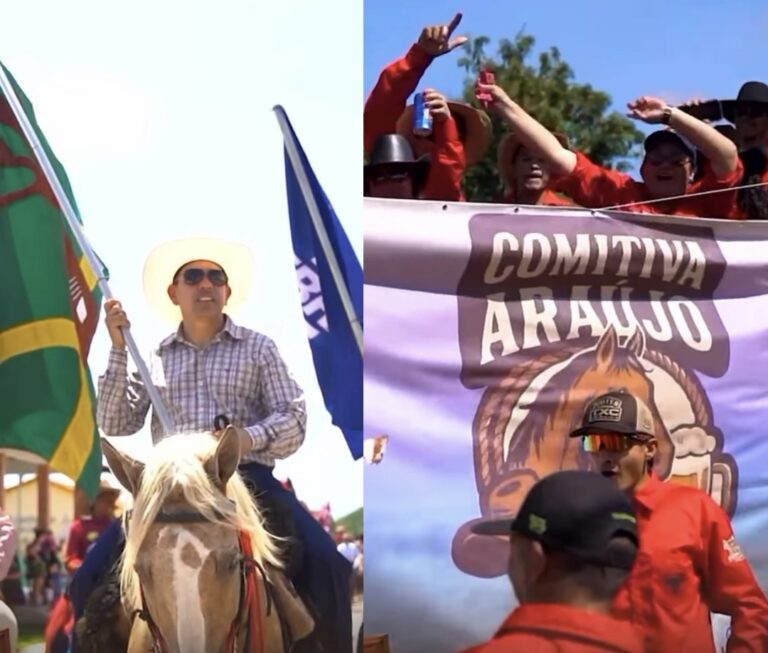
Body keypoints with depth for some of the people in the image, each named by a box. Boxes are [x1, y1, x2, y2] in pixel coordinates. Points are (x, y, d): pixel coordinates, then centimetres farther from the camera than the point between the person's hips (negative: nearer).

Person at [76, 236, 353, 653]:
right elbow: (114, 427, 7)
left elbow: (294, 420, 3)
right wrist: (119, 351, -2)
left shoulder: (258, 348, 11)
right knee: (94, 576, -17)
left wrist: (250, 437, -19)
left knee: (324, 565, -27)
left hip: (248, 479, -2)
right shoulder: (153, 358, 15)